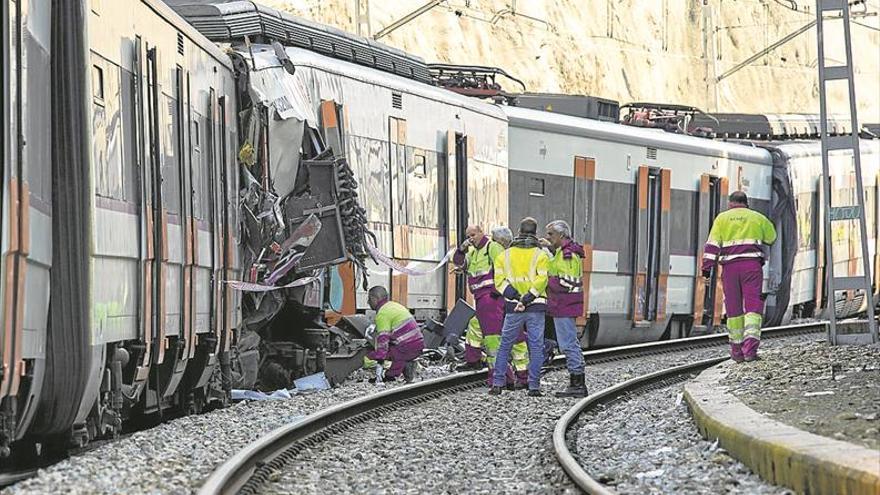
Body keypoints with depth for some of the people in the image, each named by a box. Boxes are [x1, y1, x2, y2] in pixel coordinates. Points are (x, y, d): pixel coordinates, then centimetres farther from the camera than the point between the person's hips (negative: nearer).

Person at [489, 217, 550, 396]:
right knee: (536, 346, 3)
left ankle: (497, 383, 6)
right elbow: (542, 279, -14)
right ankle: (534, 386, 0)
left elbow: (500, 280, -1)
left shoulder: (505, 254, 8)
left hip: (513, 308, 2)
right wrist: (527, 299, -15)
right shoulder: (541, 255, 0)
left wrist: (516, 297, -7)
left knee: (505, 345, 10)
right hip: (536, 307, -2)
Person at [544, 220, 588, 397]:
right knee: (571, 343, 13)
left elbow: (565, 283, -22)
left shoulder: (568, 255, -16)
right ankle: (577, 383, 16)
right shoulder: (562, 252, 17)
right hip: (564, 306, 11)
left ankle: (577, 384, -6)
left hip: (565, 305, -11)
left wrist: (546, 281, -12)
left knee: (568, 344, -8)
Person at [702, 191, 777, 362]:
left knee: (734, 309, 9)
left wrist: (706, 269, -3)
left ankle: (737, 351, 13)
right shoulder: (757, 218, 12)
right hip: (752, 265, -1)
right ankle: (750, 348, -22)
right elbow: (771, 237, 28)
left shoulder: (722, 218, 9)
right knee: (753, 306, -6)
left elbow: (712, 245, 0)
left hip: (730, 266, 1)